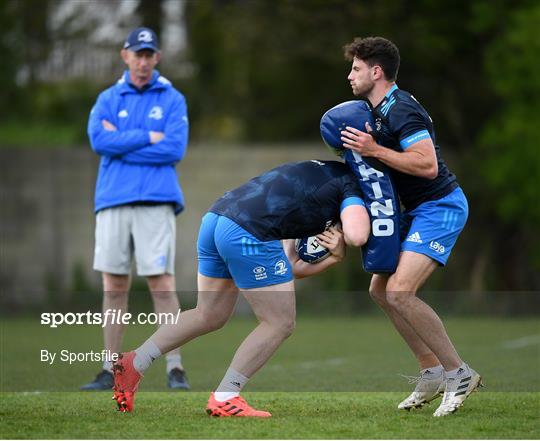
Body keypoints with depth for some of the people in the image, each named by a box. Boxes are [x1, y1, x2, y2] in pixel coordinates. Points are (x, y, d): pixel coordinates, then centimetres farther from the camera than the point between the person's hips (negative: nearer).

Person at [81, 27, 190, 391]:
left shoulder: (172, 100, 6)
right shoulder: (109, 99, 13)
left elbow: (175, 149, -8)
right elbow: (99, 139, -5)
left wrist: (121, 143, -4)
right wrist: (148, 137, -8)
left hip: (156, 201, -3)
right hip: (113, 202, 3)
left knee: (162, 284, -9)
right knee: (114, 286, 3)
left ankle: (176, 369, -8)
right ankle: (110, 371, 8)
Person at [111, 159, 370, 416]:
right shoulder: (351, 184, 8)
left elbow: (291, 266, 29)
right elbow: (357, 236, -14)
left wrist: (332, 259, 14)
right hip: (250, 234, -9)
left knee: (210, 315, 26)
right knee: (280, 323, 6)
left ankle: (133, 364, 27)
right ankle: (224, 400, 7)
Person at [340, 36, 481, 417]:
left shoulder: (401, 110, -20)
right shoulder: (381, 109, 12)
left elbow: (427, 165, -28)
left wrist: (374, 150, -26)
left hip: (440, 207, -11)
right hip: (418, 210, 11)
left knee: (399, 291, -20)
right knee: (381, 289, 10)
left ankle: (459, 373, -12)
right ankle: (433, 373, 14)